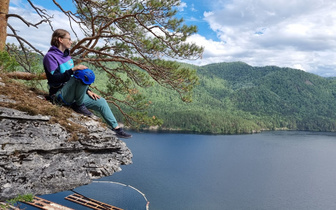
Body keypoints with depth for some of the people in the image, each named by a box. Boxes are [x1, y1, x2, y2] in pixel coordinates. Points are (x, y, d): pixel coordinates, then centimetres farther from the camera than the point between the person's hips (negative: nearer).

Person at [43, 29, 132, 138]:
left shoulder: (66, 55, 18)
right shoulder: (50, 56, -7)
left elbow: (74, 76, 21)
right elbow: (55, 78, -19)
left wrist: (87, 91, 13)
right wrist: (73, 69, -28)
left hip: (73, 95, 8)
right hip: (60, 94, -8)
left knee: (101, 101, 3)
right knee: (83, 74, -31)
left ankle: (116, 128, 8)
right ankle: (79, 106, -16)